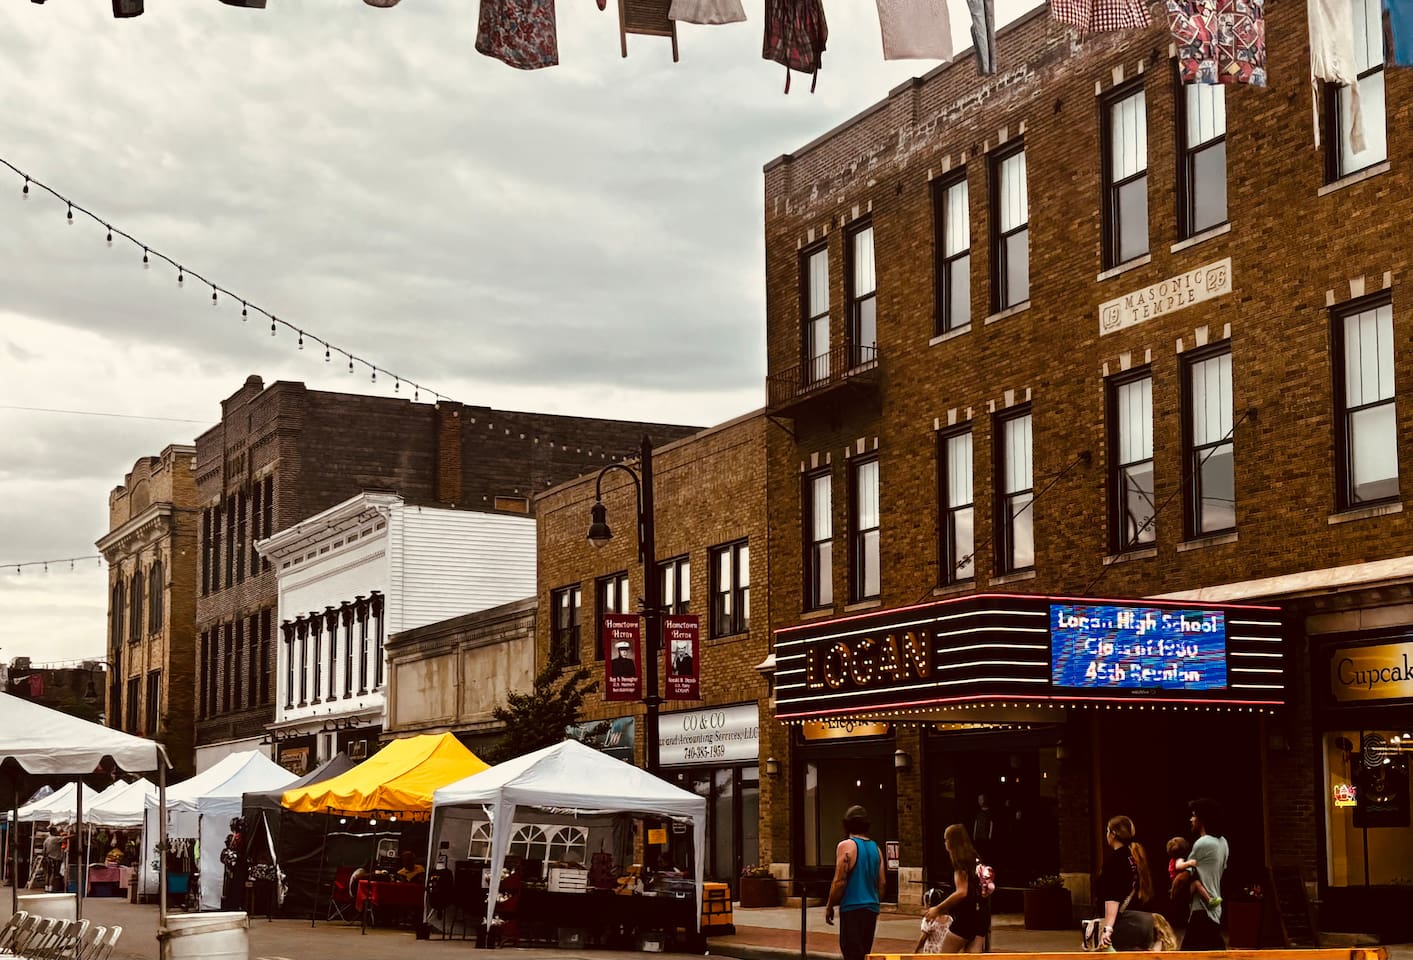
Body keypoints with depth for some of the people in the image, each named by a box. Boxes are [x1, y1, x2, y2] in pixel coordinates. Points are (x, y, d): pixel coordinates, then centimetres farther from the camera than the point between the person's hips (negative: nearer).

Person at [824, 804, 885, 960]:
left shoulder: (846, 846, -9)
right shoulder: (875, 848, 11)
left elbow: (839, 881, -12)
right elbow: (882, 883, 13)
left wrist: (829, 906, -3)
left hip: (852, 908, -7)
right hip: (871, 909, 7)